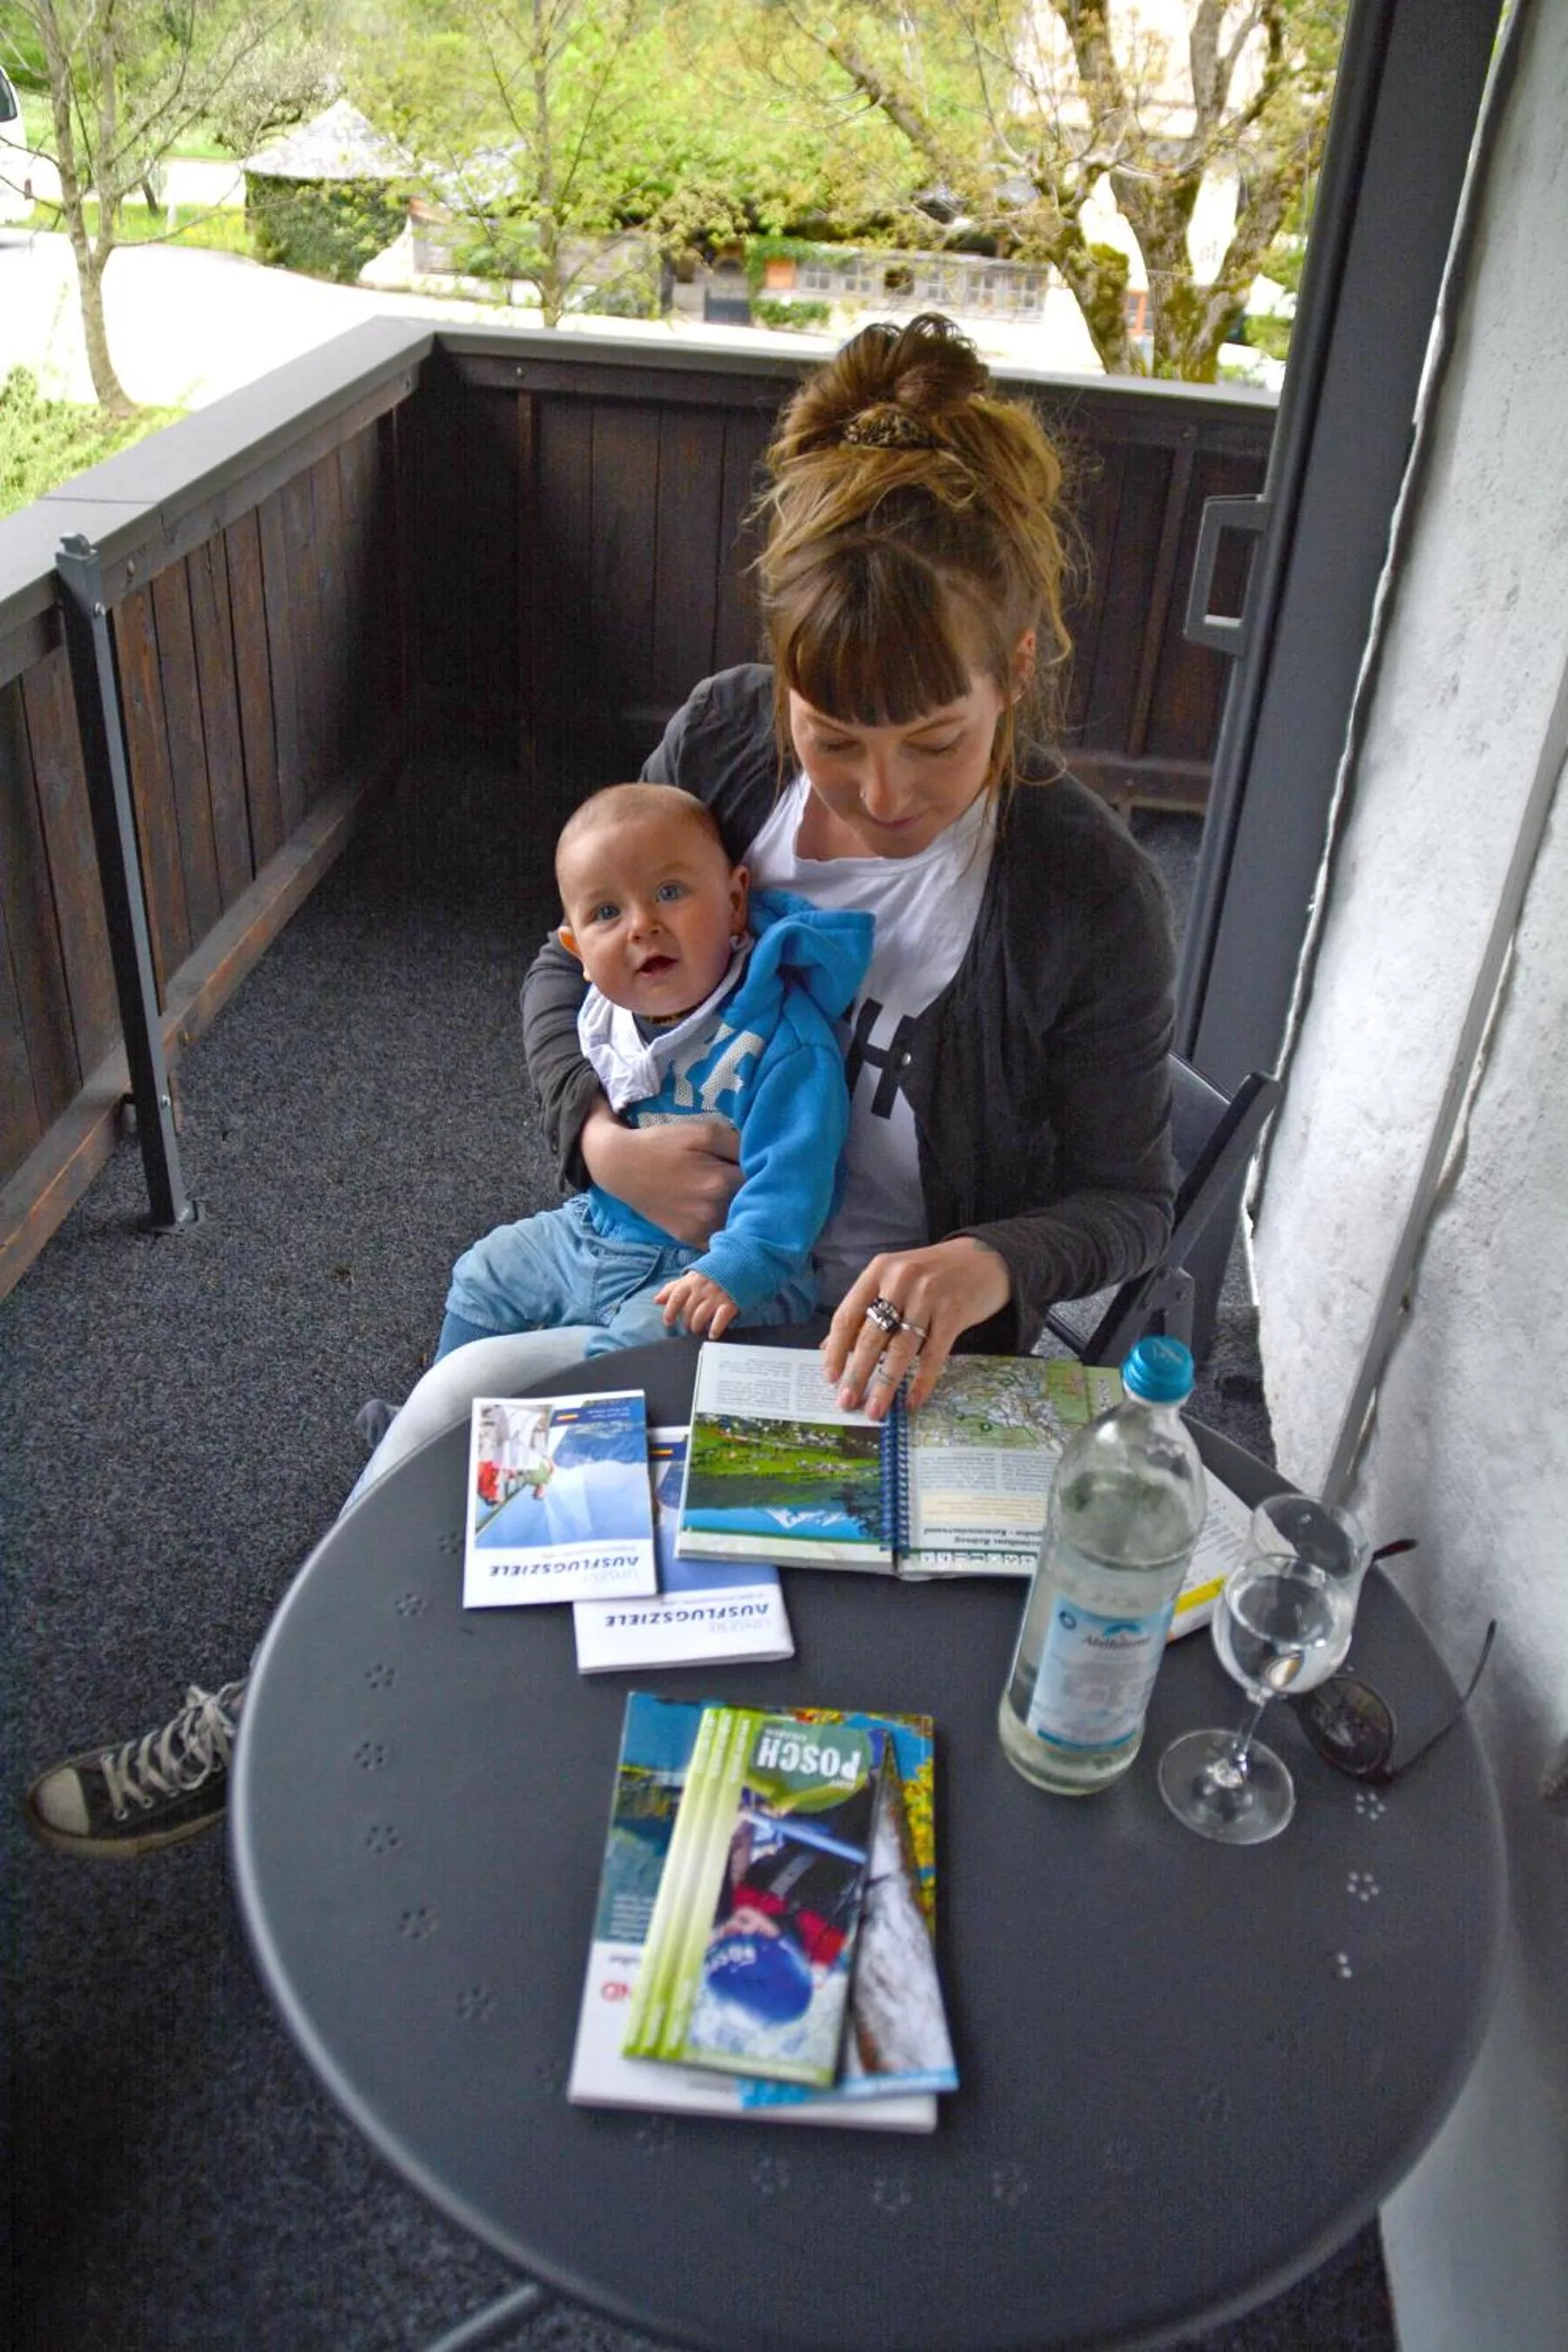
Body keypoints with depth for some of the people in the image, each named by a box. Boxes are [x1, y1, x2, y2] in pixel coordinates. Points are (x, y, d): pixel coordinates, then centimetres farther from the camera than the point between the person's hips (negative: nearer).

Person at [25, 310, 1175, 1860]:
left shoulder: (1086, 894, -22)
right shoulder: (724, 736, -11)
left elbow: (1126, 1197, -10)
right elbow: (566, 972, 3)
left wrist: (982, 1264, -32)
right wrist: (605, 1138, -16)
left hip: (883, 1340, -4)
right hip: (666, 1253, 5)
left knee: (463, 1407, -19)